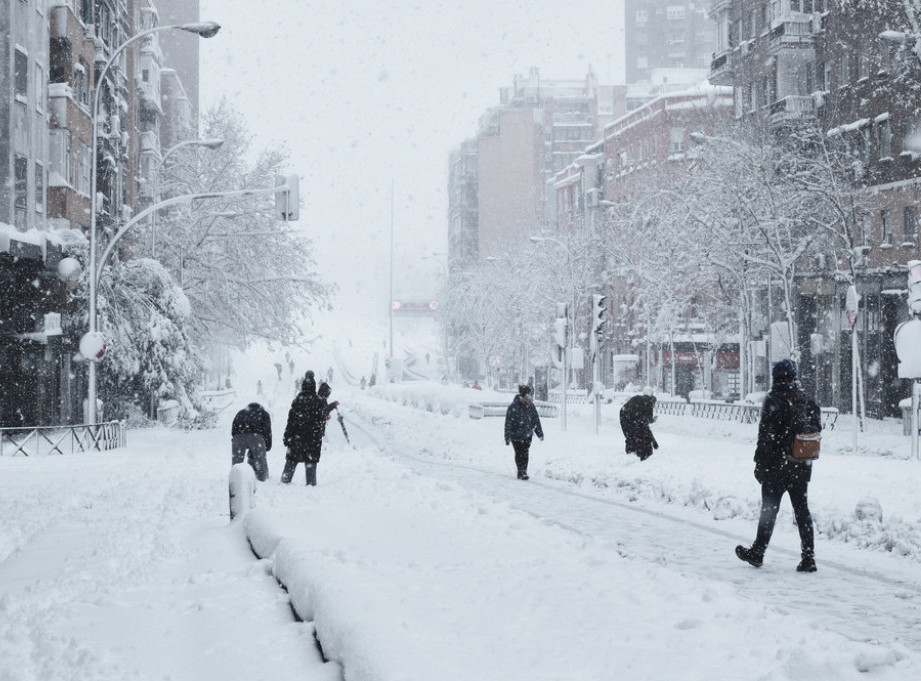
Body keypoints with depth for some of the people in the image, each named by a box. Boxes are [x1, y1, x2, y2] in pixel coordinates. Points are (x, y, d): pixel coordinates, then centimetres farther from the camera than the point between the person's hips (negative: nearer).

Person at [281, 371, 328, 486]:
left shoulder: (298, 400, -6)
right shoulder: (319, 401, -2)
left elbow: (291, 420, -6)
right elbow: (322, 420, 5)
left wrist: (287, 437, -1)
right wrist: (320, 435, 17)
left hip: (297, 437, -1)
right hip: (314, 437, 1)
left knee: (291, 460, 8)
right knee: (311, 461, 7)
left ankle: (285, 481, 7)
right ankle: (311, 483, 5)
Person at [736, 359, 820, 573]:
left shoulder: (774, 401, -13)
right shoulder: (806, 401, 7)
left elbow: (766, 435, -15)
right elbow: (816, 429, 13)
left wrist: (760, 464, -10)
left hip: (777, 466, -5)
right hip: (802, 467, 5)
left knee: (769, 510, 6)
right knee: (802, 510, 7)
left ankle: (757, 553, 17)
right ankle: (808, 557, 1)